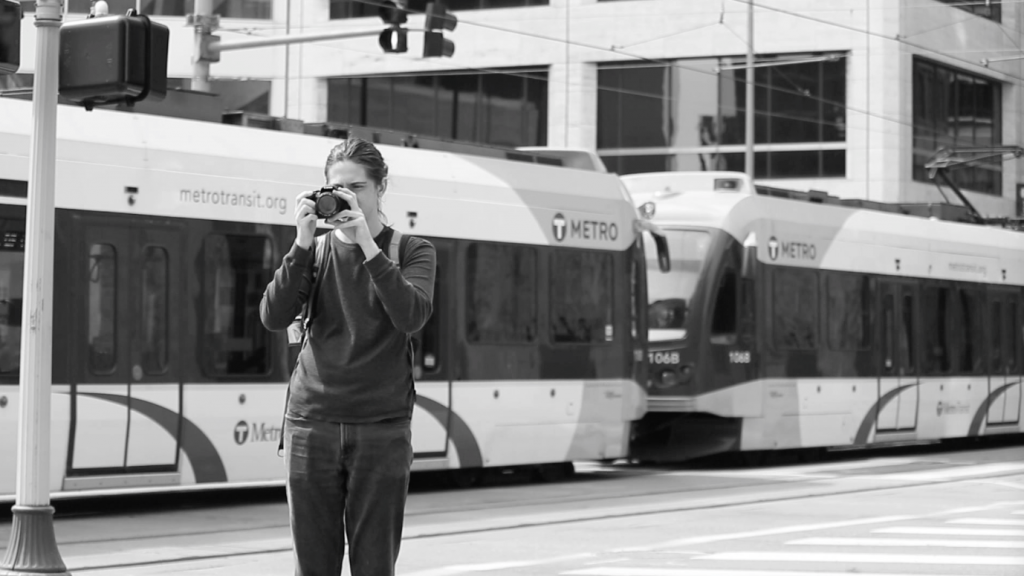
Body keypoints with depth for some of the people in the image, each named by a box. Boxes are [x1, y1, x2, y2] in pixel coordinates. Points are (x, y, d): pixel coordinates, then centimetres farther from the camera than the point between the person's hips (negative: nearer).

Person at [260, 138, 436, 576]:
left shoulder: (413, 252, 5)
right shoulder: (314, 250, 10)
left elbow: (412, 317, -13)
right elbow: (273, 318, -4)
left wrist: (367, 244, -17)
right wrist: (302, 244, -12)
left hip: (382, 428, -1)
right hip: (312, 423, 1)